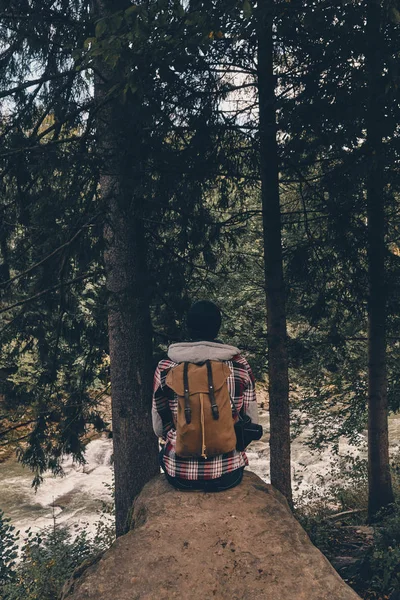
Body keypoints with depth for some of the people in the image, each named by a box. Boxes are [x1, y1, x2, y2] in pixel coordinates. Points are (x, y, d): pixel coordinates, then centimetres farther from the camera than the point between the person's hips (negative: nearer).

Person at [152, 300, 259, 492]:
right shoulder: (239, 365, -7)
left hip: (179, 475, 0)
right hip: (227, 475, 0)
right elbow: (251, 421, 0)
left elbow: (159, 427, 1)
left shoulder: (165, 368, -8)